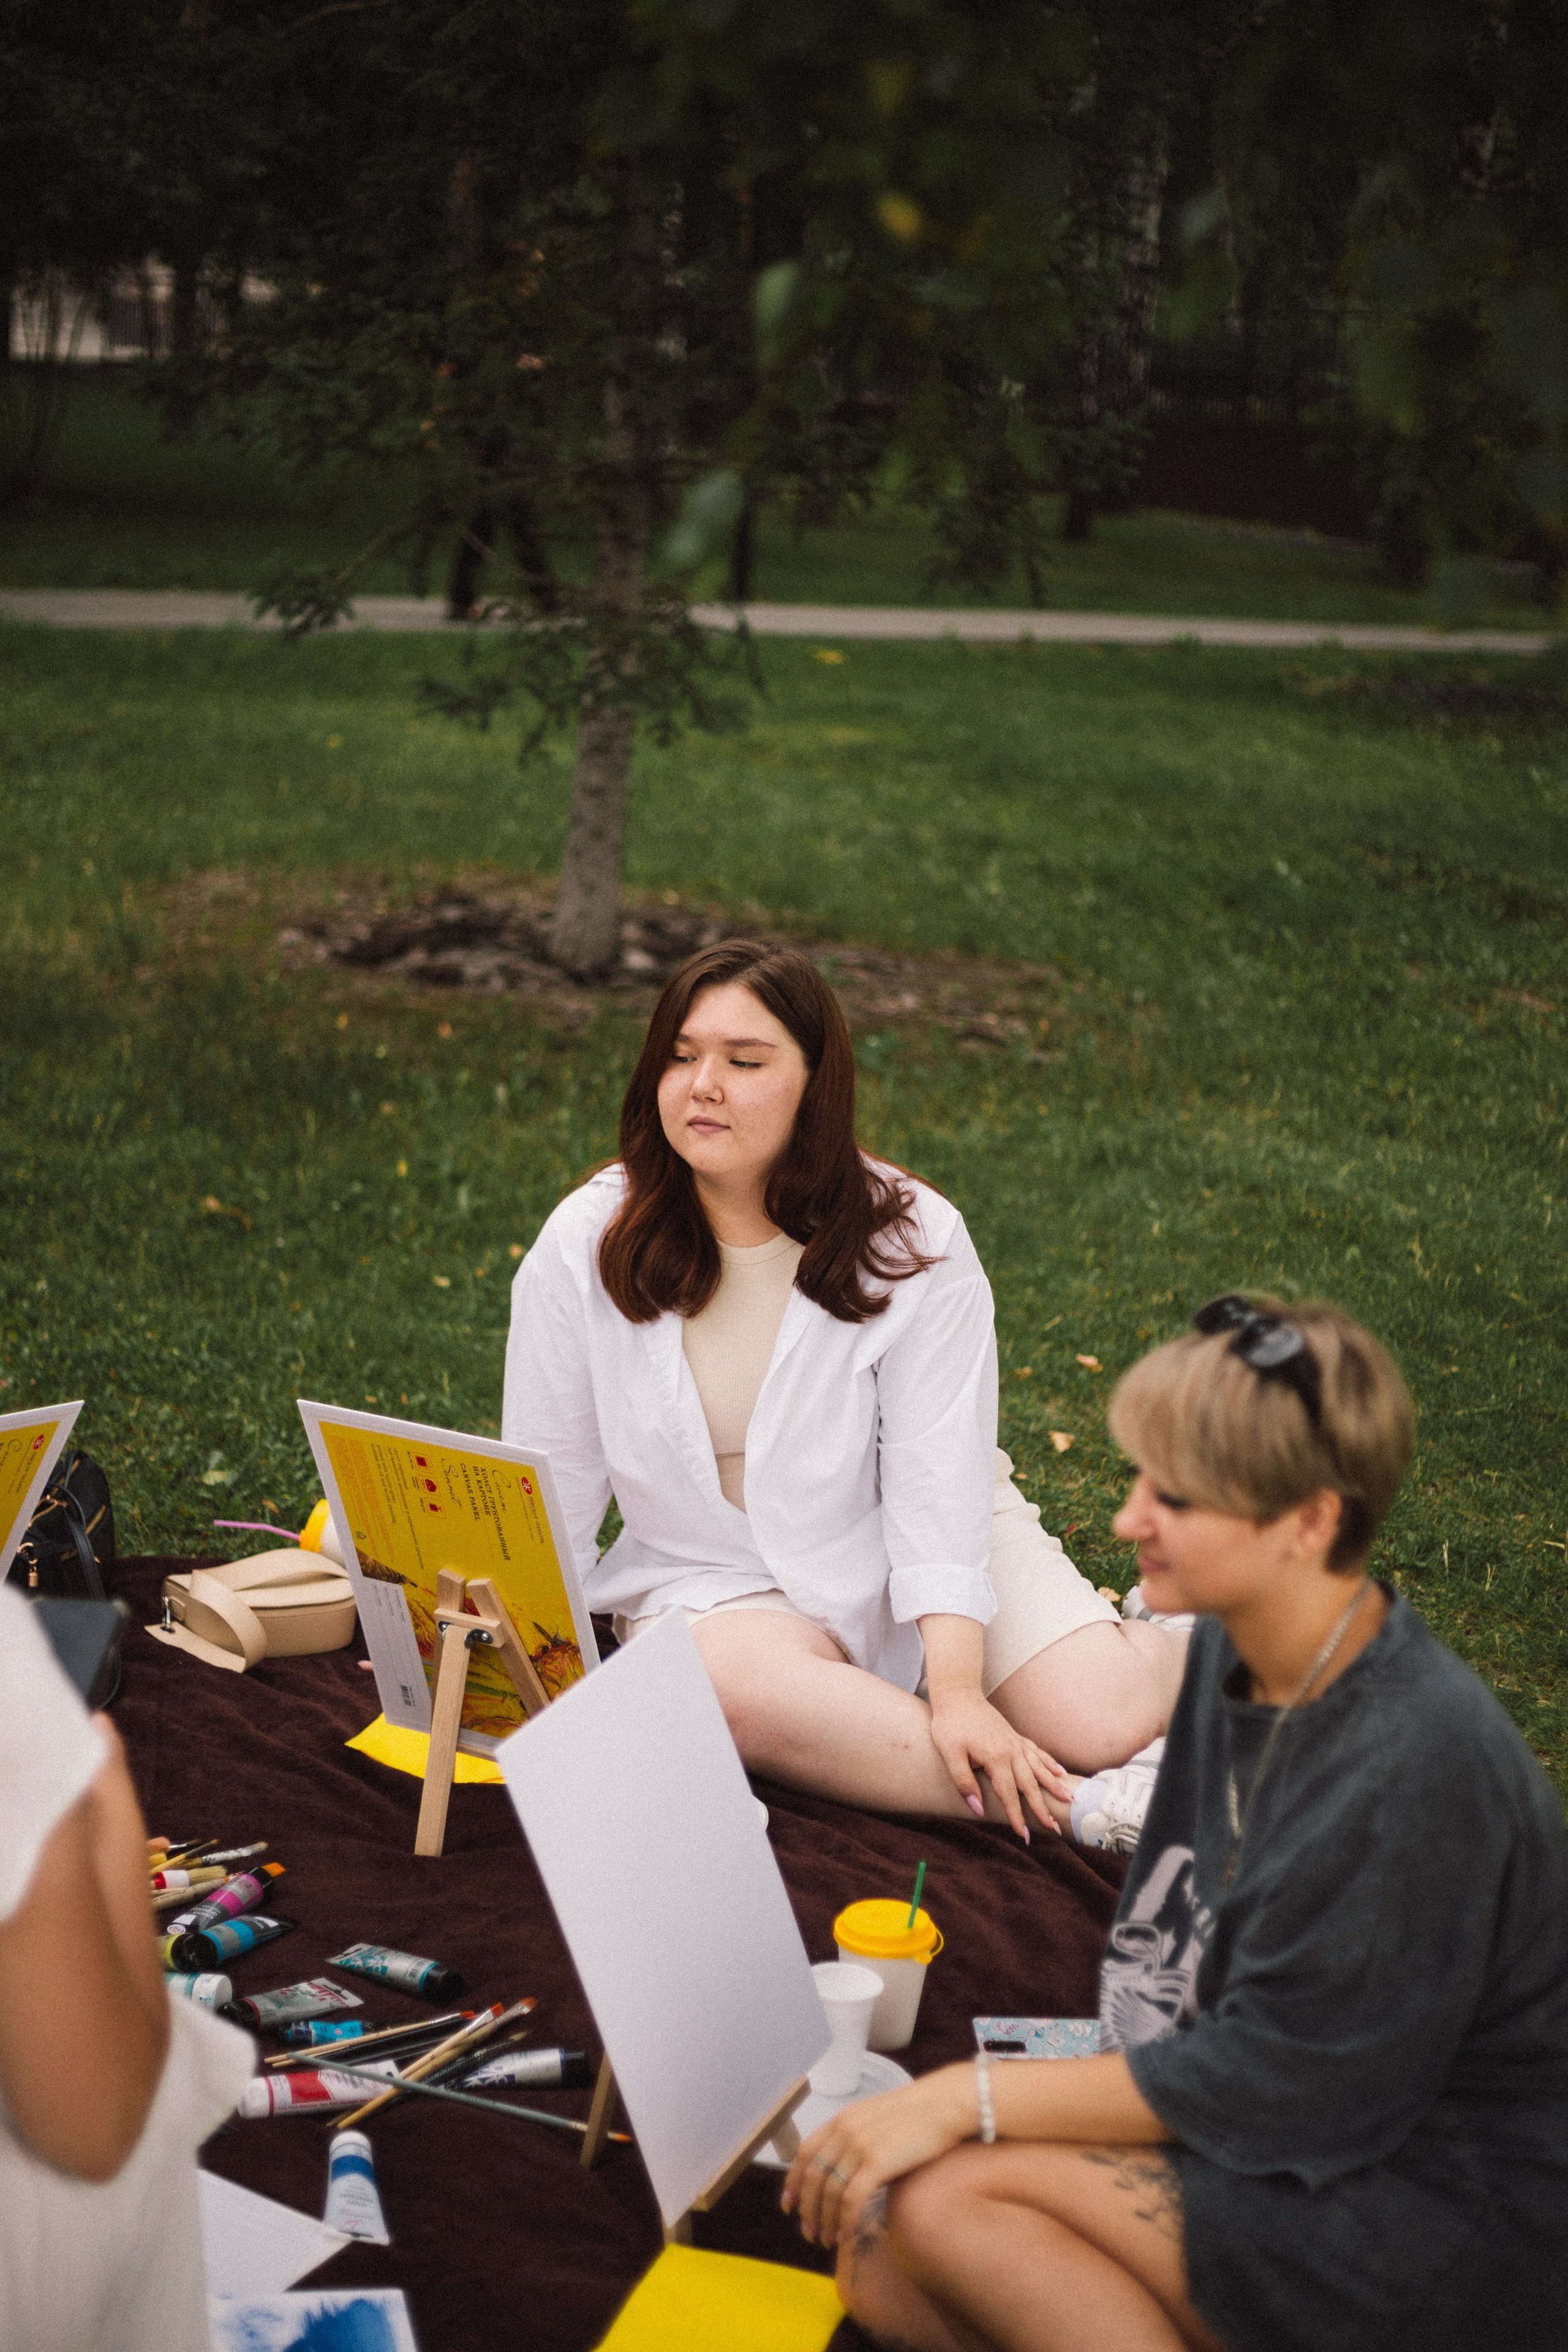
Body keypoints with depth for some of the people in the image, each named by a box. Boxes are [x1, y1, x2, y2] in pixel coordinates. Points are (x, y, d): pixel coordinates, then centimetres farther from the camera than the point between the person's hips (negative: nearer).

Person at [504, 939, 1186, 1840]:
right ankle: (1032, 1804, -28)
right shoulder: (582, 1249, -8)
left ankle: (1172, 1637, 15)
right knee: (733, 1683, -36)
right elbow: (546, 1492, -2)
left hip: (903, 1558, 0)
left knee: (1102, 1721, -21)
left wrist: (959, 1692, -28)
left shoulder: (915, 1243, -12)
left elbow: (939, 1493, -17)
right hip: (717, 1583, 0)